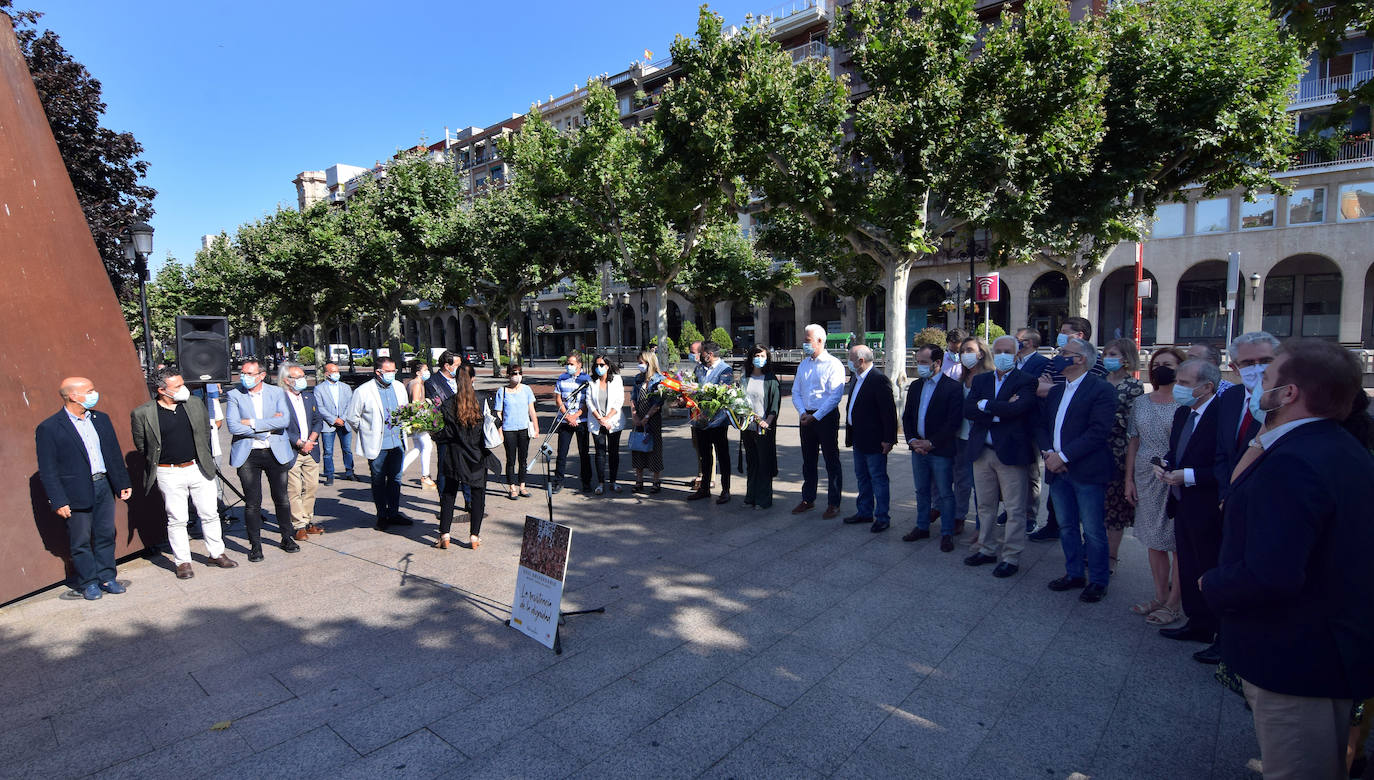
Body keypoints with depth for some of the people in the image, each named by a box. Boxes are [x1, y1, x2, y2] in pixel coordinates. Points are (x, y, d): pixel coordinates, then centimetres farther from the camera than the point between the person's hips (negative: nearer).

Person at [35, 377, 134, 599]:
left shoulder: (101, 419, 8)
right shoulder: (48, 428, -8)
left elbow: (115, 453, 14)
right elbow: (47, 471, -8)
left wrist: (123, 483, 11)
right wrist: (58, 501, -12)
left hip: (104, 486, 5)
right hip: (77, 493, -5)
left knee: (106, 535, 11)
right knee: (81, 541, 6)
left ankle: (106, 578, 22)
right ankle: (88, 583, 20)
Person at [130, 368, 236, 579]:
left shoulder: (196, 403, 3)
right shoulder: (142, 413, -6)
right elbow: (141, 444, 6)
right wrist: (158, 461, 9)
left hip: (199, 468, 3)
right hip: (169, 474, -3)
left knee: (210, 514, 8)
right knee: (177, 520, 4)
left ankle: (216, 554, 22)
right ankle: (182, 562, 17)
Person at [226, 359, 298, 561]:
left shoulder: (276, 392, 2)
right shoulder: (234, 395, 1)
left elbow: (285, 421, -12)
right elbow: (233, 426, -11)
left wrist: (252, 423, -15)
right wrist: (268, 426, -12)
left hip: (276, 453, 1)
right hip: (248, 455, -1)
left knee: (281, 499, 9)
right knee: (252, 503, 2)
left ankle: (287, 538, 25)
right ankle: (255, 546, 15)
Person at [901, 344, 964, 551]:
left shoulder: (953, 387, -10)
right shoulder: (915, 386, 10)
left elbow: (953, 422, -15)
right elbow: (907, 416, 12)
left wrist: (931, 443, -15)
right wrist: (912, 440, -3)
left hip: (941, 450, -6)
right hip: (918, 448, 6)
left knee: (944, 493, 4)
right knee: (922, 491, 16)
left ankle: (947, 533, 17)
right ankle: (922, 527, 29)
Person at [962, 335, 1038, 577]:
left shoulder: (1026, 381, -4)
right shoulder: (980, 380, 10)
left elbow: (1017, 408, -23)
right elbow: (967, 410, -3)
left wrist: (984, 405, -11)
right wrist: (999, 411, -16)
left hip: (1011, 452, -5)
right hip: (982, 451, 5)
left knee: (1014, 509, 3)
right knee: (985, 506, 15)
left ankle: (1010, 557, 15)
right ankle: (987, 549, 29)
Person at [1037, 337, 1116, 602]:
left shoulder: (1101, 389, -9)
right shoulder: (1056, 391, 15)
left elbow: (1099, 431, -17)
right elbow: (1042, 426, 14)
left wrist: (1063, 456, -18)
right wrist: (1048, 452, -5)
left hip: (1087, 471, -7)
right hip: (1058, 470, 7)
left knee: (1093, 530, 3)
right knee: (1066, 527, 15)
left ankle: (1098, 580, 18)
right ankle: (1074, 574, 28)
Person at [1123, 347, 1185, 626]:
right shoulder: (1141, 403, 9)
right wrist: (1129, 479, 7)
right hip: (1146, 481, 5)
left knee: (1178, 543, 3)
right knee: (1153, 541, 12)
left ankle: (1174, 603, 14)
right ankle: (1160, 596, 25)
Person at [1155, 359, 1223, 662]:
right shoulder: (1182, 413, 9)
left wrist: (1188, 476, -23)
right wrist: (1165, 465, 1)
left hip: (1208, 511, -9)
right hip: (1183, 506, 9)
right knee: (1189, 569, 19)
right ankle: (1199, 625, 34)